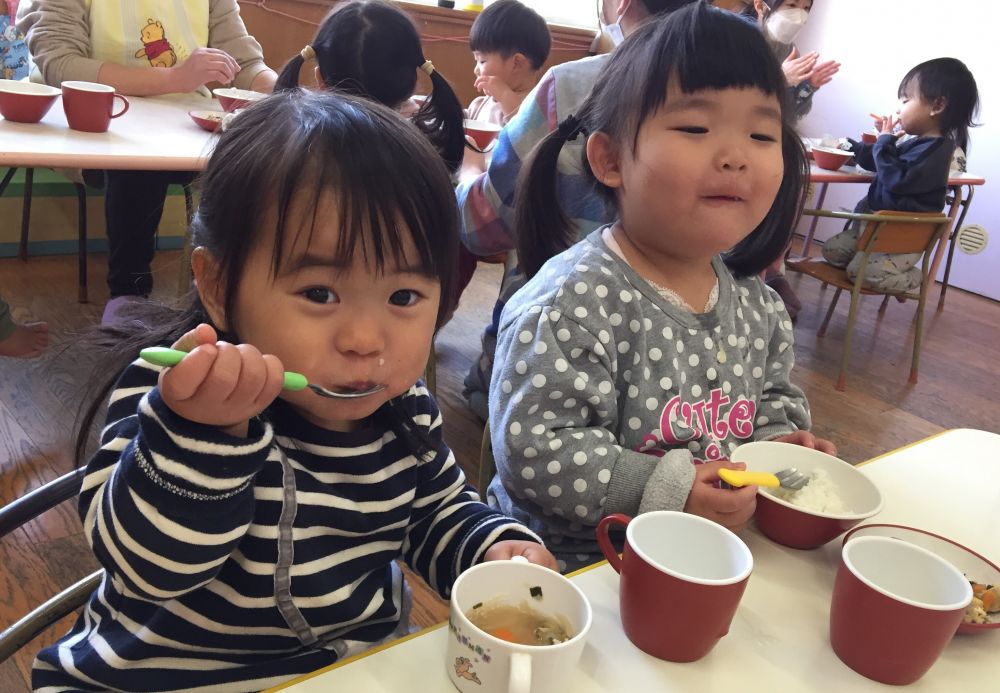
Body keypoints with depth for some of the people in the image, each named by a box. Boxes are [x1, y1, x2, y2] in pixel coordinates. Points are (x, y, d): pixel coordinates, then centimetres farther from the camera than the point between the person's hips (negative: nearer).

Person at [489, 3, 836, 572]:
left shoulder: (758, 303, 3)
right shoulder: (573, 303, -22)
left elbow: (775, 396, 20)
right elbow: (532, 446, -24)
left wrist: (778, 442, 0)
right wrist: (666, 490, -24)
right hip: (573, 563, -9)